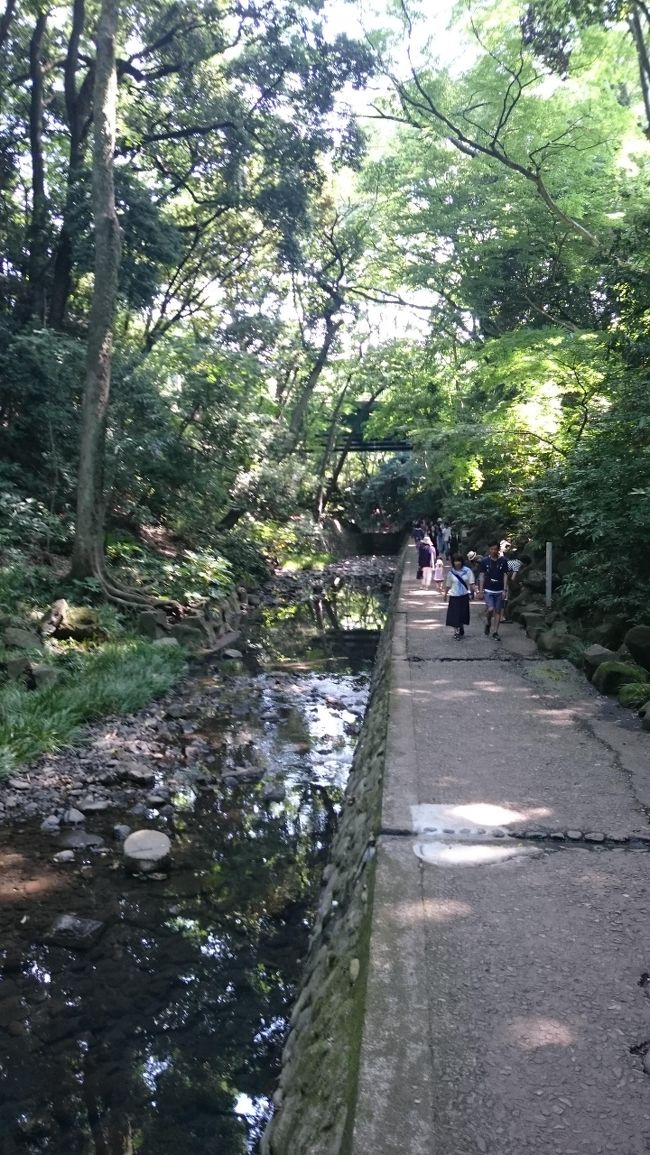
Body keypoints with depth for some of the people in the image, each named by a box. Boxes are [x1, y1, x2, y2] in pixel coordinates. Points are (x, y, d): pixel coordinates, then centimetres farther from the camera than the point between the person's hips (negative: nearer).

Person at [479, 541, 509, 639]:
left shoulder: (503, 561, 0)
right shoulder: (485, 561, 0)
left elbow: (505, 575, 2)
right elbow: (482, 576, 5)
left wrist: (504, 590, -5)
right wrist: (481, 590, 1)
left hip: (499, 590, 1)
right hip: (488, 590, -1)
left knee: (498, 611, 4)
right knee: (490, 609, -15)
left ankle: (496, 632, 12)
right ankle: (488, 623, 15)